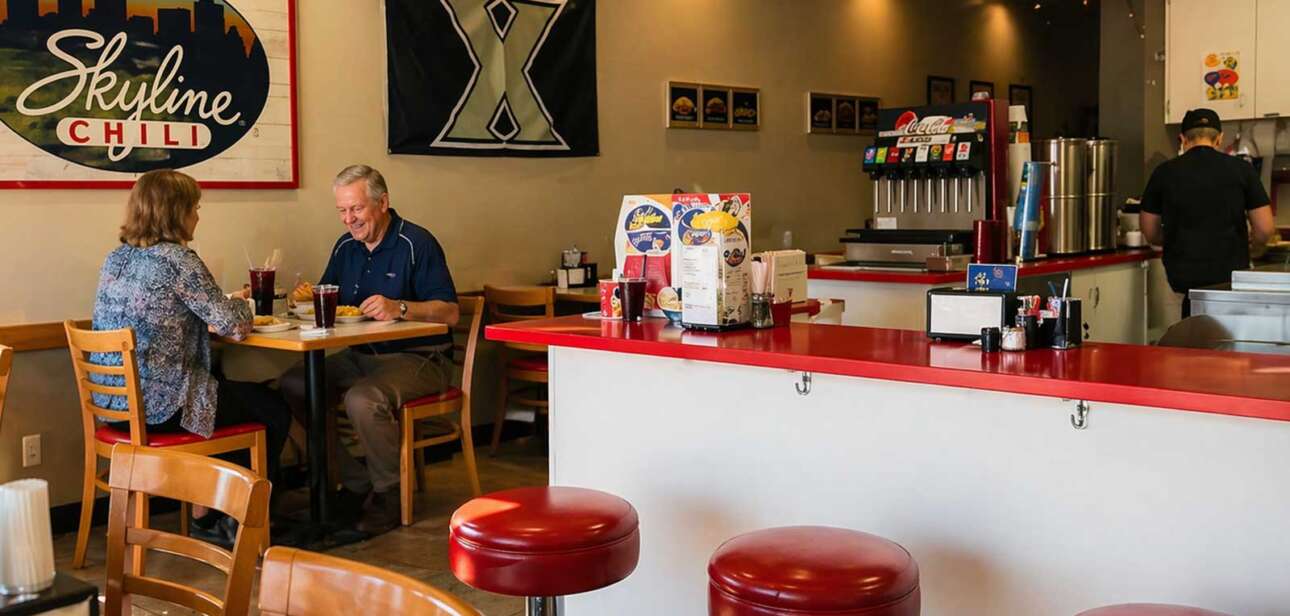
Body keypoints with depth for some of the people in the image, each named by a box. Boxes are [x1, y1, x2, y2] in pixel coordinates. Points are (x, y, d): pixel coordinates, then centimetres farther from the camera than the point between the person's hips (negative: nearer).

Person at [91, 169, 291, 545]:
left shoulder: (116, 258, 8)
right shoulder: (177, 260, -16)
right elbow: (234, 325, -15)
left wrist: (224, 303, 17)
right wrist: (238, 302, 9)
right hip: (160, 405, -9)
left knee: (243, 394, 31)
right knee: (274, 412, 11)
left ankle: (205, 514, 34)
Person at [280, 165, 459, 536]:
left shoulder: (416, 243, -10)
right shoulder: (346, 247, 11)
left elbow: (449, 312, -17)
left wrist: (399, 308, -31)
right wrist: (308, 298, -3)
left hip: (419, 358, -8)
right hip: (361, 357, 8)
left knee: (363, 399, -34)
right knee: (293, 385, -10)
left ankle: (388, 495, -10)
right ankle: (356, 484, -3)